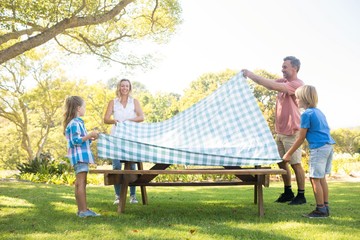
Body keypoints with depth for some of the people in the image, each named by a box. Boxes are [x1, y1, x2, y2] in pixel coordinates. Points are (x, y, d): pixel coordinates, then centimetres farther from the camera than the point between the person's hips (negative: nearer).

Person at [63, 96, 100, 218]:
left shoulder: (78, 122, 19)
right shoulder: (74, 124, -14)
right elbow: (76, 140, -23)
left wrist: (90, 138, 18)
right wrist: (89, 135, -20)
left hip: (81, 156, 11)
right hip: (79, 156, -11)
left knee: (80, 183, 12)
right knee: (81, 183, -11)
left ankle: (81, 210, 18)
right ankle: (84, 210, -11)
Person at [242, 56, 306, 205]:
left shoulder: (297, 84, -14)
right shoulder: (283, 82, 13)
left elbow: (273, 85, -25)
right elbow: (269, 85, 4)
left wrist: (252, 75, -24)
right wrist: (250, 75, -10)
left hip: (291, 132, -8)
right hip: (280, 131, 8)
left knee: (295, 163, -2)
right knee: (282, 162, 13)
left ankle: (301, 195, 8)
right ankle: (288, 192, 25)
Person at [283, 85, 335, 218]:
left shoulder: (306, 114, -9)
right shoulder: (318, 111, 16)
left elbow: (301, 138, -8)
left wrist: (288, 154, 0)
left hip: (319, 148, -9)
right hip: (329, 146, 9)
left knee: (315, 179, -2)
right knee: (322, 178, 14)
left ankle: (321, 209, 2)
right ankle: (326, 207, 18)